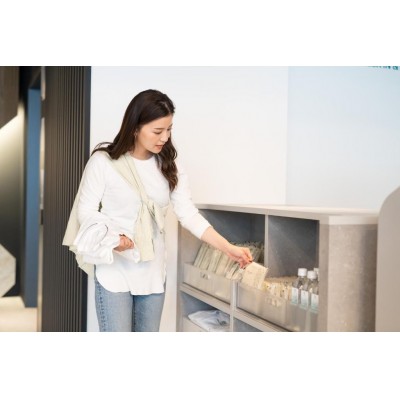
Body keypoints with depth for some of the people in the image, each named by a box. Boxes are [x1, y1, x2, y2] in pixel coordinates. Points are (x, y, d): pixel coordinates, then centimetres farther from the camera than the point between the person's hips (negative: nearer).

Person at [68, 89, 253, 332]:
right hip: (114, 272, -4)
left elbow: (189, 214, -2)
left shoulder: (168, 165, 2)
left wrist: (229, 248, -11)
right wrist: (111, 239, -23)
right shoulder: (104, 161, -10)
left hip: (153, 273, 4)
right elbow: (86, 211, -4)